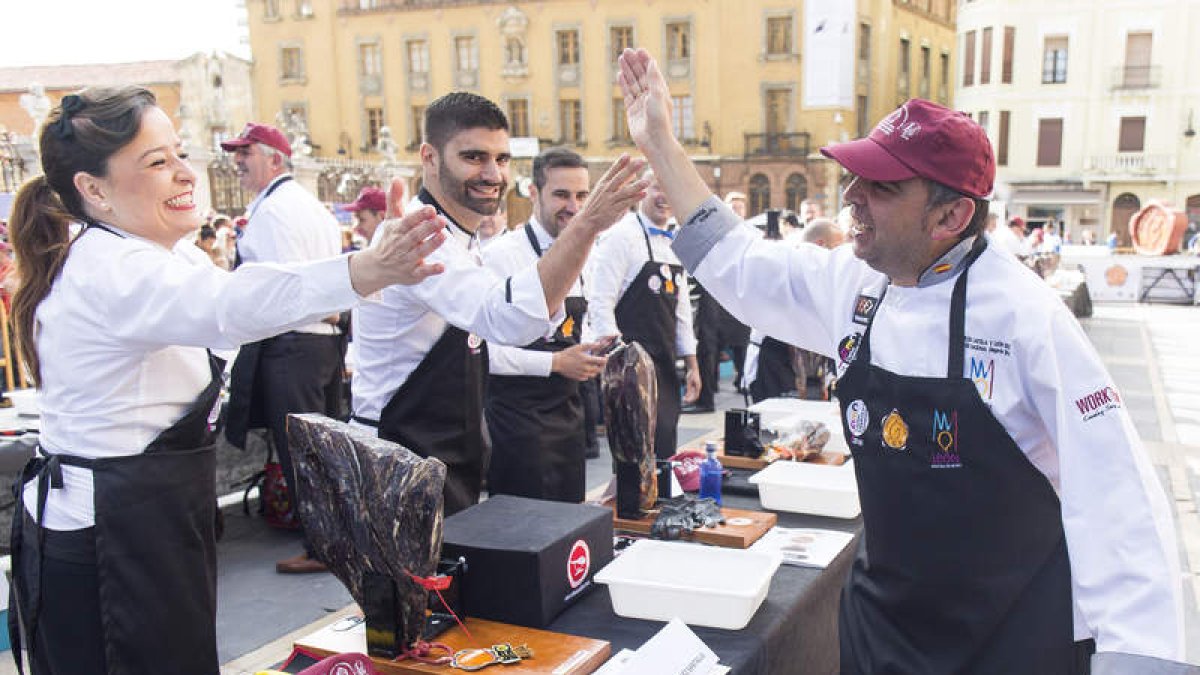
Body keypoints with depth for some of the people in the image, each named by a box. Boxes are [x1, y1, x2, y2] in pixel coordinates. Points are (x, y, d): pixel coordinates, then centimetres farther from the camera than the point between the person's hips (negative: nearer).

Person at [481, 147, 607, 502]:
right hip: (518, 417, -7)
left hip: (569, 415, 8)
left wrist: (590, 353, 1)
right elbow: (484, 350, -21)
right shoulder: (502, 256, -14)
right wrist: (556, 362, -20)